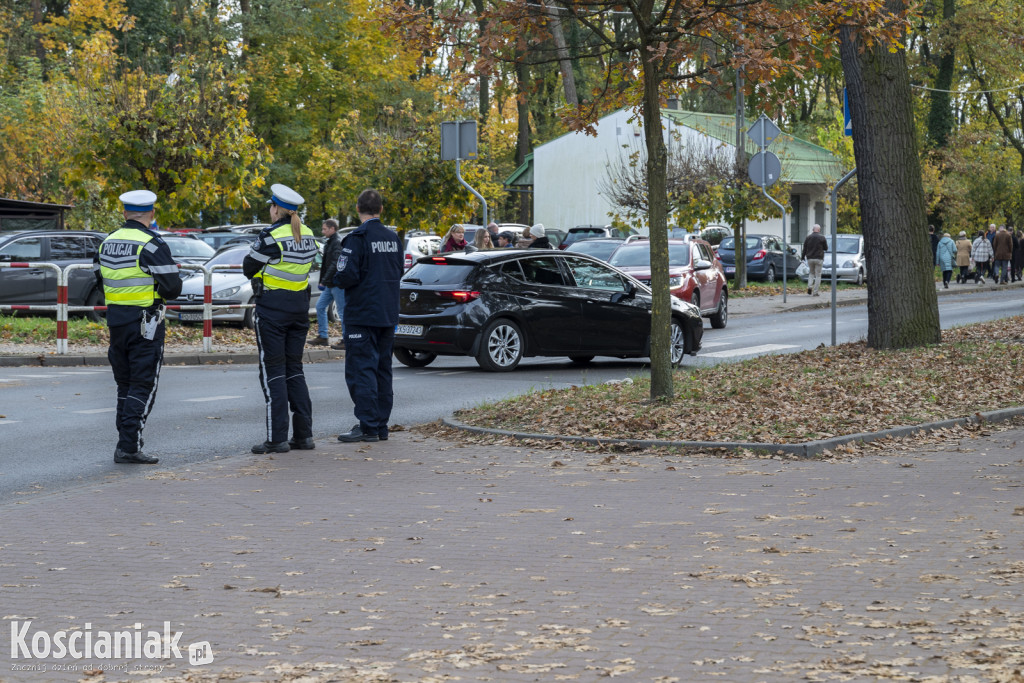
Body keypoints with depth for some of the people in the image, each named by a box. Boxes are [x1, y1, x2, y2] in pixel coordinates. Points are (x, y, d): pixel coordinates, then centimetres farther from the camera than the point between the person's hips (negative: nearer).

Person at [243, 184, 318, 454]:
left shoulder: (271, 237, -16)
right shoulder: (307, 235, 5)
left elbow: (248, 268, -7)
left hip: (272, 308, -7)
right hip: (300, 305, 7)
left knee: (273, 371, -2)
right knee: (294, 369, 14)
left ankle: (277, 438, -3)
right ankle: (304, 434, 12)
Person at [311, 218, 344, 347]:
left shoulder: (338, 243, -14)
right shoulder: (329, 242, 17)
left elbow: (335, 264, -22)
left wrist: (324, 281, -21)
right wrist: (323, 281, 16)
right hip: (330, 284, 10)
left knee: (343, 311, -5)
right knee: (320, 306, 11)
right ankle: (323, 337, 16)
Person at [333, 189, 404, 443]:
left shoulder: (357, 238, -15)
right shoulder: (393, 238, 9)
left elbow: (347, 276, -21)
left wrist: (337, 279, -1)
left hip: (362, 316, -7)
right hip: (388, 315, 7)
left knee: (361, 370, -5)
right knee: (382, 369, 13)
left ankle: (368, 426, -9)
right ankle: (381, 425, 16)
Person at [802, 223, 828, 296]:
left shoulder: (808, 237, 2)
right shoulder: (822, 237, -7)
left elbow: (804, 249, 5)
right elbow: (826, 248, 1)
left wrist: (803, 256, 16)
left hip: (810, 258, 3)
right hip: (818, 259, -3)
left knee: (811, 273, 19)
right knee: (818, 275, 3)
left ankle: (809, 286, -4)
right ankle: (815, 292, -2)